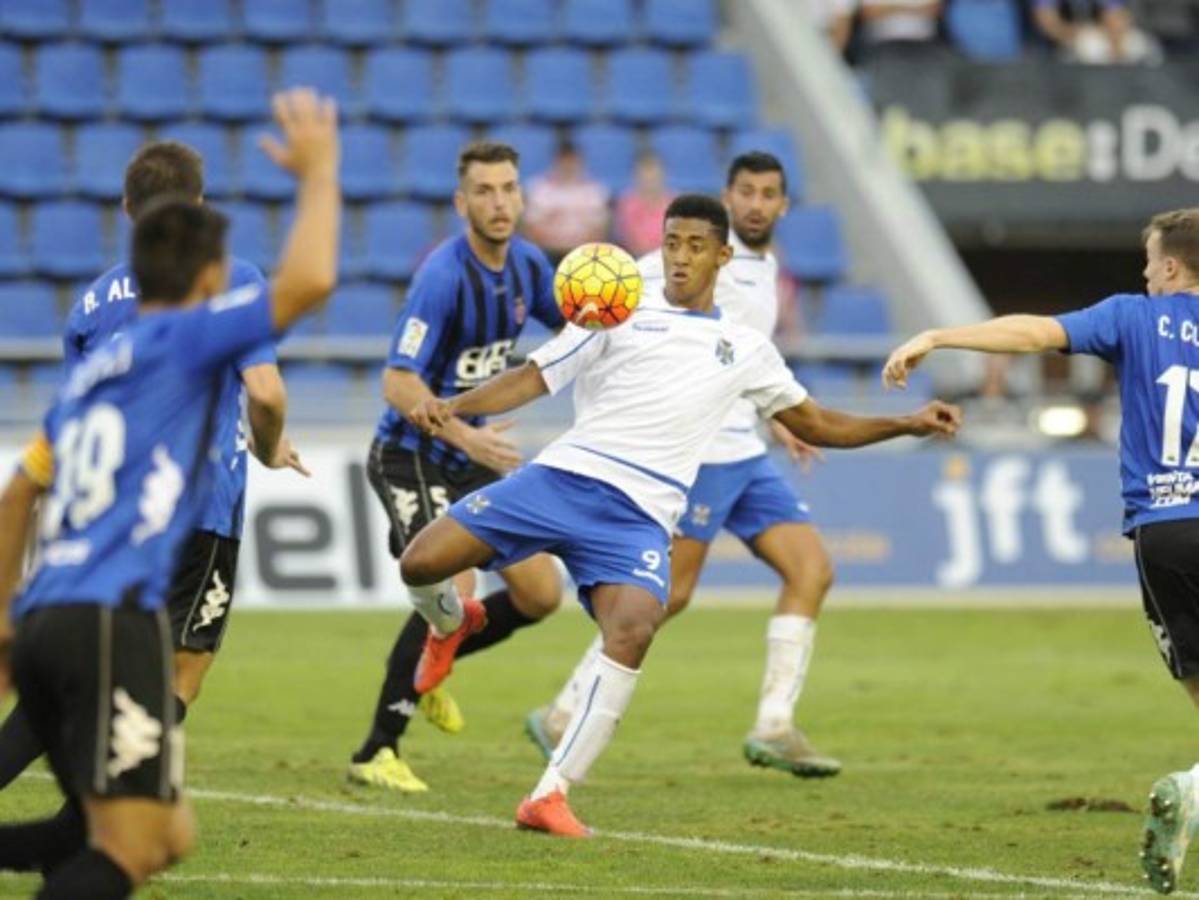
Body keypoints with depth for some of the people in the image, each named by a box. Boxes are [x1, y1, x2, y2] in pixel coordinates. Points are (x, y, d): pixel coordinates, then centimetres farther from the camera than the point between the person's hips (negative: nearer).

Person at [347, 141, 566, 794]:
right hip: (410, 456, -8)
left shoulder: (526, 264, 1)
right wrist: (465, 435, -39)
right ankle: (376, 754, -12)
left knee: (540, 595, 6)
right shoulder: (444, 275, -23)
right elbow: (398, 383, -27)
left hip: (472, 454, 8)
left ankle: (426, 667, 30)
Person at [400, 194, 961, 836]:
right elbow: (532, 379, 7)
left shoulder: (745, 349, 21)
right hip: (561, 476, -1)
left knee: (632, 633, -29)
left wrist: (907, 424, 19)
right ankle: (450, 623, 26)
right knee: (420, 564, -15)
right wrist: (452, 407, -9)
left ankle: (550, 796, -21)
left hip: (637, 516, 1)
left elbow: (815, 424, 29)